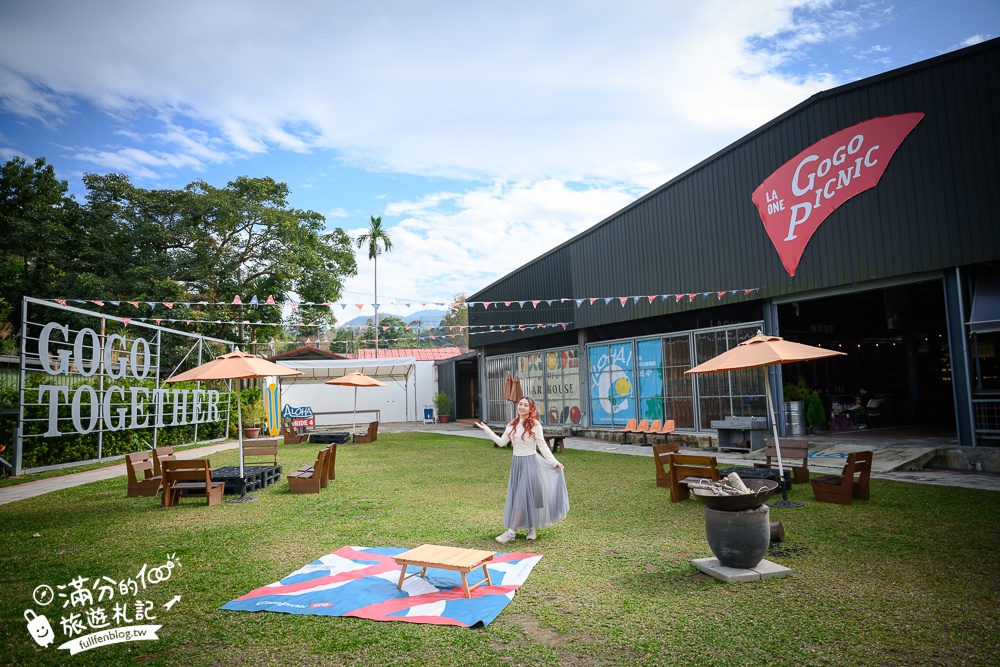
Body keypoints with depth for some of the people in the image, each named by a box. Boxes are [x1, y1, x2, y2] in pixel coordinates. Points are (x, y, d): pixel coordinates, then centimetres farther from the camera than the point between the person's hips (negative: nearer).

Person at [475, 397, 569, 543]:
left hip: (530, 462, -6)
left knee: (523, 496, -5)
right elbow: (501, 442, 5)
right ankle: (531, 528, 23)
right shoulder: (512, 425, 6)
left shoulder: (535, 425, -10)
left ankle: (511, 532, -3)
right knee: (516, 496, 9)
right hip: (516, 462, 6)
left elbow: (542, 446, -5)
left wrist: (554, 462, -7)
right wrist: (487, 430, 2)